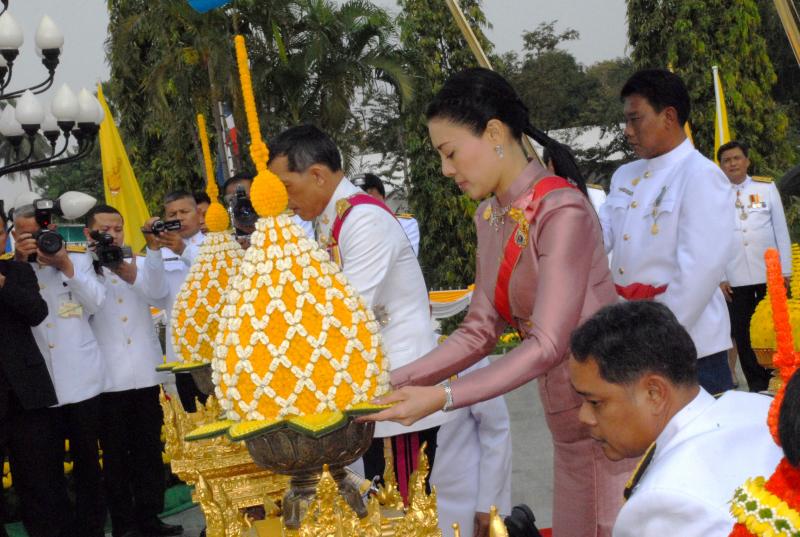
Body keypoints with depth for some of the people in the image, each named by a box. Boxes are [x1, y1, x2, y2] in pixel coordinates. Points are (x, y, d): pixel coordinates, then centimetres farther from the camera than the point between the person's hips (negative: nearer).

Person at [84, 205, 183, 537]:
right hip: (108, 378, -3)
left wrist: (153, 247, -17)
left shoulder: (139, 263, 12)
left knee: (149, 450, 8)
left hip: (145, 374, 3)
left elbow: (157, 293, -6)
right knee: (115, 454, 4)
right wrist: (93, 260, -14)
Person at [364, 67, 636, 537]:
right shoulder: (490, 217, 7)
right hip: (569, 424, 7)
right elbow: (479, 332, 7)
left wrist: (442, 398, -26)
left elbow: (548, 345, -23)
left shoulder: (562, 212, -19)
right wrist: (394, 384, -3)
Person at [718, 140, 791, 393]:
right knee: (742, 334, 1)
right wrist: (719, 278, -2)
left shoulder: (766, 187, 5)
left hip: (769, 275, 0)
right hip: (735, 279, 0)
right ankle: (758, 386, 10)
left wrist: (785, 270, 2)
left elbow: (781, 230, 5)